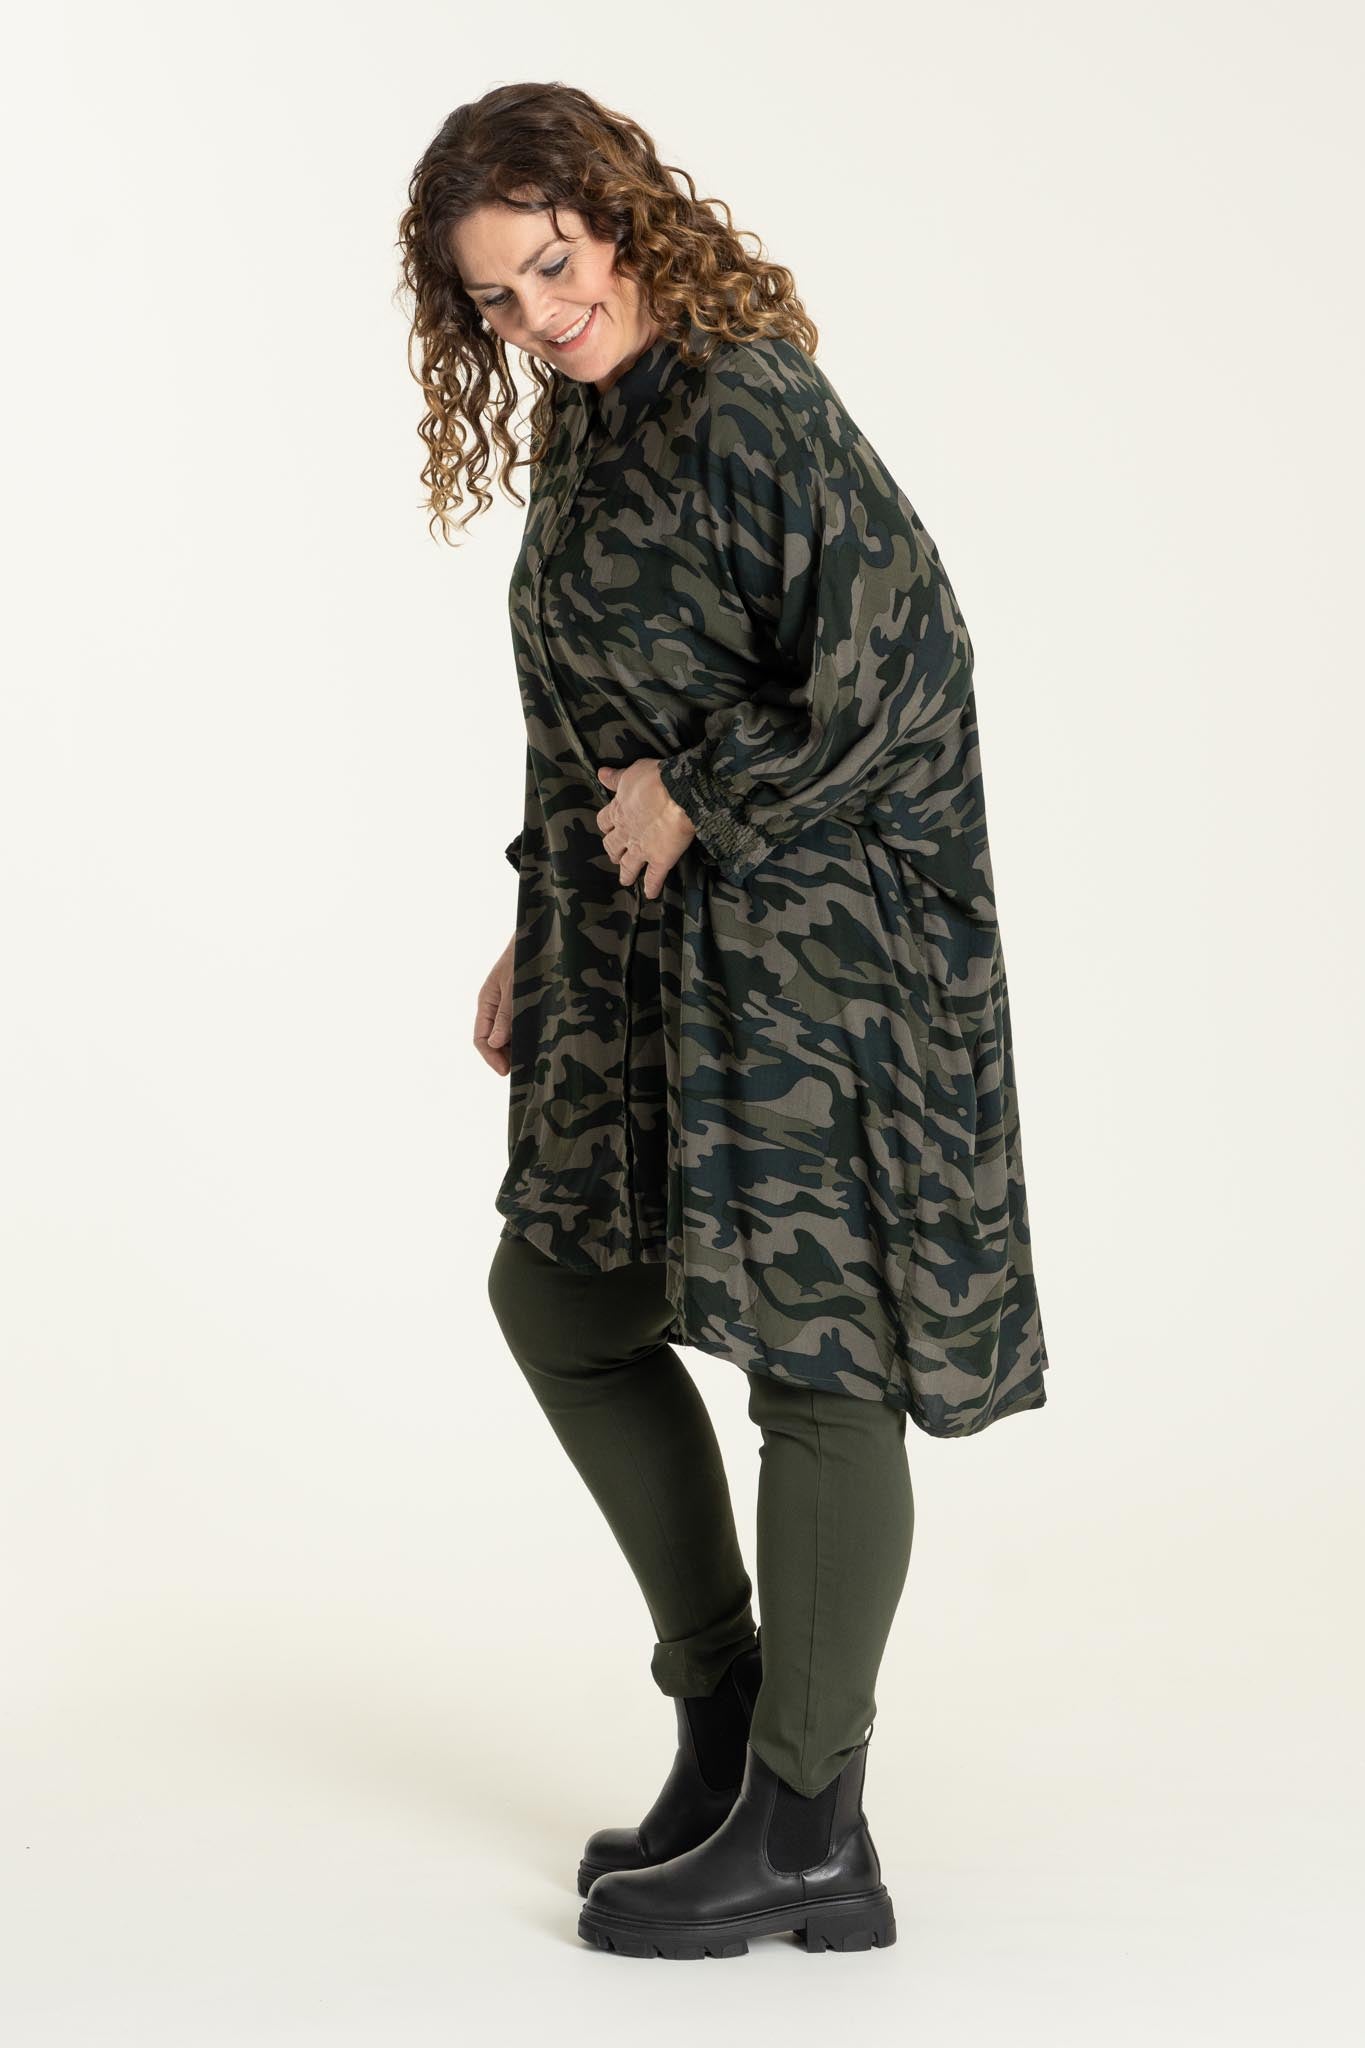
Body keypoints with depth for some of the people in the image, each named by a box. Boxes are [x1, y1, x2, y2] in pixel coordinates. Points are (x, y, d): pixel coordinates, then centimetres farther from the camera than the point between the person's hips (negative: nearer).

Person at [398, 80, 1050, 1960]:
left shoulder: (755, 411, -17)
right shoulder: (580, 424, 11)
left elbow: (898, 674, -26)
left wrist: (696, 800, -15)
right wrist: (540, 932, 17)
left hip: (810, 928, -10)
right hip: (647, 952, 10)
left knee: (810, 1346, -3)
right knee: (559, 1295, 15)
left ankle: (805, 1829, 9)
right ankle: (725, 1704, 27)